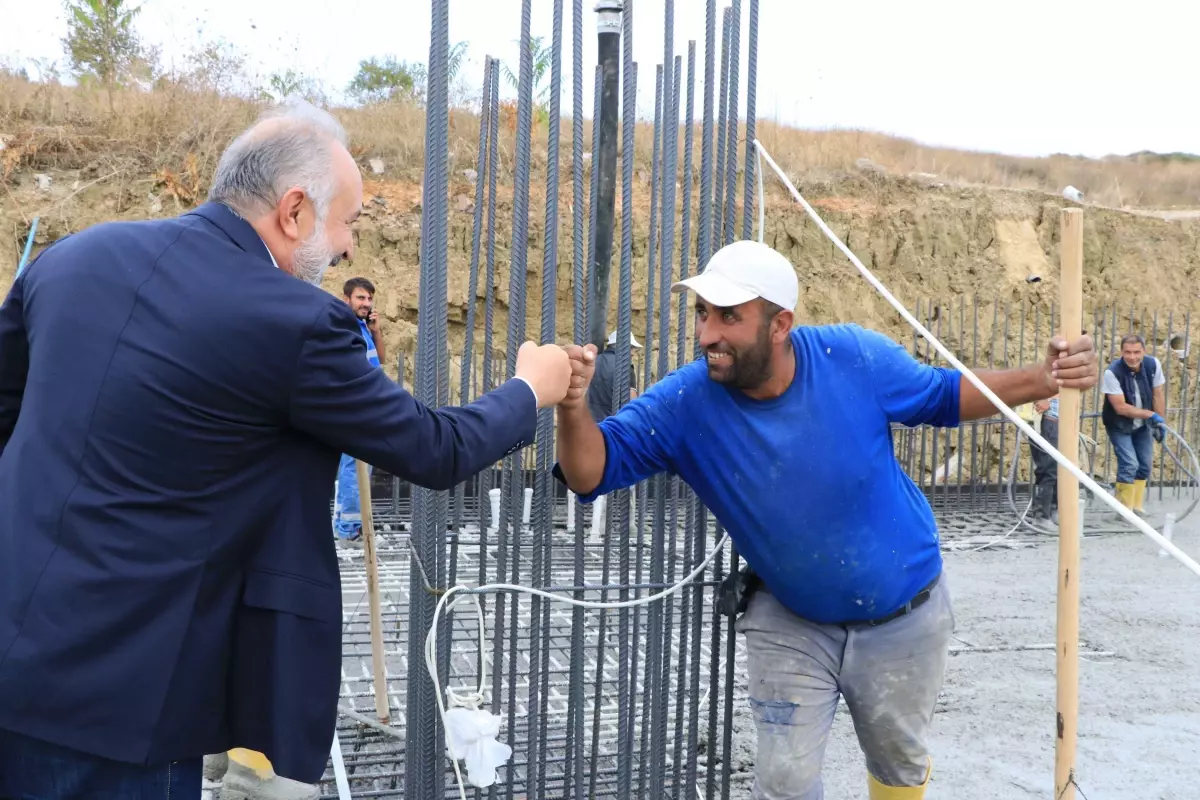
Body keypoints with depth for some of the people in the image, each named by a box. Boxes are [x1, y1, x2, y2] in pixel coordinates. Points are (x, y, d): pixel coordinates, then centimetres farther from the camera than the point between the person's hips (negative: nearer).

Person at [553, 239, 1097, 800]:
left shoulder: (855, 358, -24)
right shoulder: (685, 403, -25)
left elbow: (942, 395, -7)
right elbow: (594, 470, -29)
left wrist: (1041, 379, -20)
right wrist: (573, 408, -51)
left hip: (903, 617, 1)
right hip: (791, 624, 0)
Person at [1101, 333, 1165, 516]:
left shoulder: (1153, 365, -16)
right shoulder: (1112, 372, -29)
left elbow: (1158, 394, -5)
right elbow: (1120, 407, -27)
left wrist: (1160, 422, -3)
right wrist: (1151, 414, -26)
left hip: (1143, 425, 5)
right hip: (1119, 426, -5)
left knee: (1145, 465, 9)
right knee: (1129, 465, -13)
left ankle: (1137, 506, 25)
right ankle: (1125, 510, 1)